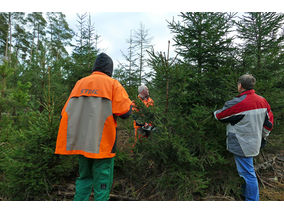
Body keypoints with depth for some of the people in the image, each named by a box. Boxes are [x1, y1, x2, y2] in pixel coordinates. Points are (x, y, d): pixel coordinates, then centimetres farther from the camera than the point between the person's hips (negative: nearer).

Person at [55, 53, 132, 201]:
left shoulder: (80, 83, 12)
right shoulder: (112, 83, -2)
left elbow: (65, 112, 10)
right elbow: (125, 111, -10)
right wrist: (129, 104, 10)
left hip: (80, 141, 5)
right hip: (103, 142, -5)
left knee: (84, 178, 21)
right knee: (102, 182, 6)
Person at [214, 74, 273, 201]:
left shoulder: (237, 103, -23)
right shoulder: (262, 101, 1)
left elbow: (219, 116, -9)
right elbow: (269, 121, 10)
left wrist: (214, 112, 15)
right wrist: (263, 136, 24)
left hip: (242, 145, -9)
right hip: (254, 143, 9)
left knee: (248, 174, 2)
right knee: (248, 171, 25)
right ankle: (247, 194, 42)